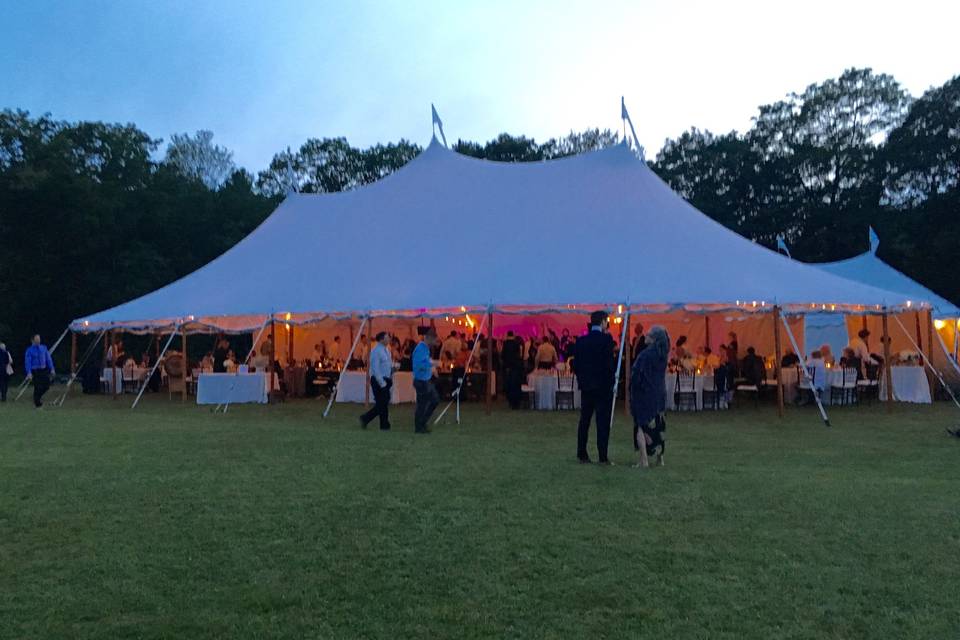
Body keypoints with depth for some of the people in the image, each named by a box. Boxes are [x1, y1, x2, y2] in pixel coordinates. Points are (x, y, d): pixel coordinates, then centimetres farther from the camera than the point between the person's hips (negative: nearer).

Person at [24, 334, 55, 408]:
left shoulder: (44, 348, 6)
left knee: (46, 385, 0)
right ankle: (37, 403, 10)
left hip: (44, 370, 4)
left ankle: (39, 396, 29)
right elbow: (27, 362, -10)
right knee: (37, 387, -4)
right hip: (35, 371, -4)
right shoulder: (30, 350, -5)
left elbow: (48, 358, 8)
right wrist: (29, 373, -20)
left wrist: (52, 369, 1)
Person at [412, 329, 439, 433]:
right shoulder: (420, 349, -19)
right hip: (421, 381, -10)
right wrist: (430, 363, -19)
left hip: (427, 380, 10)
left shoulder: (426, 348, 11)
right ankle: (419, 428, 13)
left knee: (435, 400, 14)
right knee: (422, 405, 0)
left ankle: (423, 422, 23)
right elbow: (418, 365, -26)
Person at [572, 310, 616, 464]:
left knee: (584, 421, 11)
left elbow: (575, 365, 5)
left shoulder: (581, 341, 4)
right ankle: (602, 457, 1)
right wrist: (611, 381, -4)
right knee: (603, 423, 0)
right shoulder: (606, 339, -11)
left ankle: (582, 455, 14)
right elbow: (609, 363, -15)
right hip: (603, 387, -5)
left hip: (586, 387, 5)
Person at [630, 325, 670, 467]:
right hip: (659, 394, 7)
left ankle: (643, 460, -5)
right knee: (658, 426, 17)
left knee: (641, 426, 0)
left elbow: (636, 373, -16)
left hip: (644, 393, -7)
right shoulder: (662, 354, 3)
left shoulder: (645, 354, -19)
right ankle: (660, 458, 22)